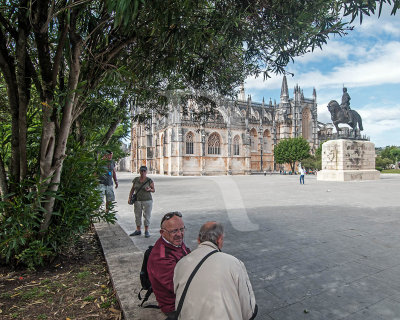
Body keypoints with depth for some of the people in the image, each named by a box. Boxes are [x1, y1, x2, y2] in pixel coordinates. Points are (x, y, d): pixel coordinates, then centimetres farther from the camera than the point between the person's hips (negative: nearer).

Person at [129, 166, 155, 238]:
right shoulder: (136, 179, 4)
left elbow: (154, 190, 0)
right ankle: (138, 230, 25)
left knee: (147, 216, 3)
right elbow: (132, 189, 11)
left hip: (147, 200, -3)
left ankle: (146, 231, 16)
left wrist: (149, 189, -20)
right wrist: (129, 197, 3)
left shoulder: (149, 180, -6)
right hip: (137, 200, 3)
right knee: (137, 215, 11)